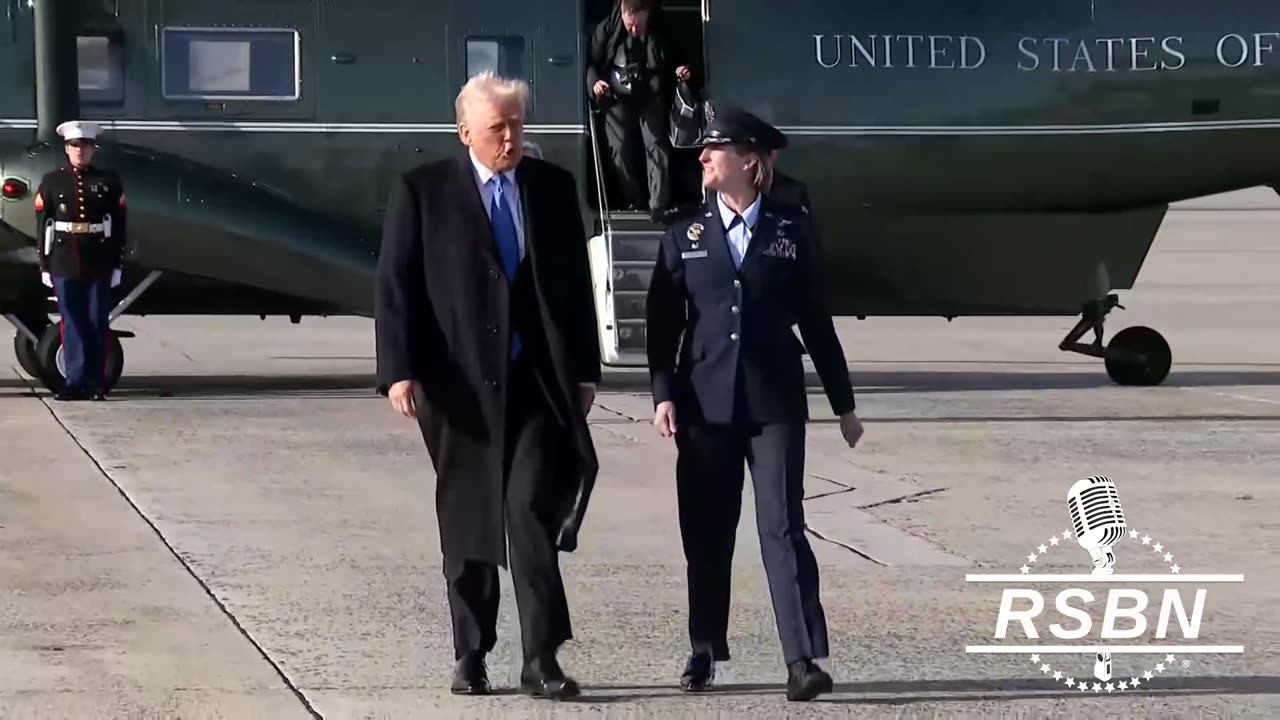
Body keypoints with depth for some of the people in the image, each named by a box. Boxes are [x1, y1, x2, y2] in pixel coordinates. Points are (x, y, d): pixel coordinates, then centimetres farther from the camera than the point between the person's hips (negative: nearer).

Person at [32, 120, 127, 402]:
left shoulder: (109, 181, 5)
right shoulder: (51, 182, 5)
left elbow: (119, 226, 4)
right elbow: (43, 226, 4)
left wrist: (117, 264, 0)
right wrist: (44, 265, 0)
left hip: (99, 264, 0)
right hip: (65, 264, 0)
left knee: (98, 324, 2)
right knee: (73, 325, 1)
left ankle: (95, 384, 7)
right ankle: (75, 382, 5)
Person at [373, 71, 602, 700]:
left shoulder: (553, 187, 9)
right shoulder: (422, 192, 1)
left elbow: (575, 283, 13)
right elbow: (394, 287, -3)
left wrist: (584, 370, 10)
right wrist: (399, 371, -12)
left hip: (538, 382, 1)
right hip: (459, 383, -1)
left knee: (534, 508, -12)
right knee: (466, 521, 8)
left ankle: (541, 658, -11)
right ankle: (470, 655, 19)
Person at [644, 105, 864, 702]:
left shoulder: (789, 231, 6)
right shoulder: (684, 236, 8)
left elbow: (815, 320, 8)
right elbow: (663, 323, 6)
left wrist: (843, 403, 10)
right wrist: (663, 394, -5)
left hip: (775, 404, -2)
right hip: (706, 405, 2)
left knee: (782, 529, -8)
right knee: (706, 534, 7)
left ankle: (803, 658, -11)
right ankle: (705, 651, 19)